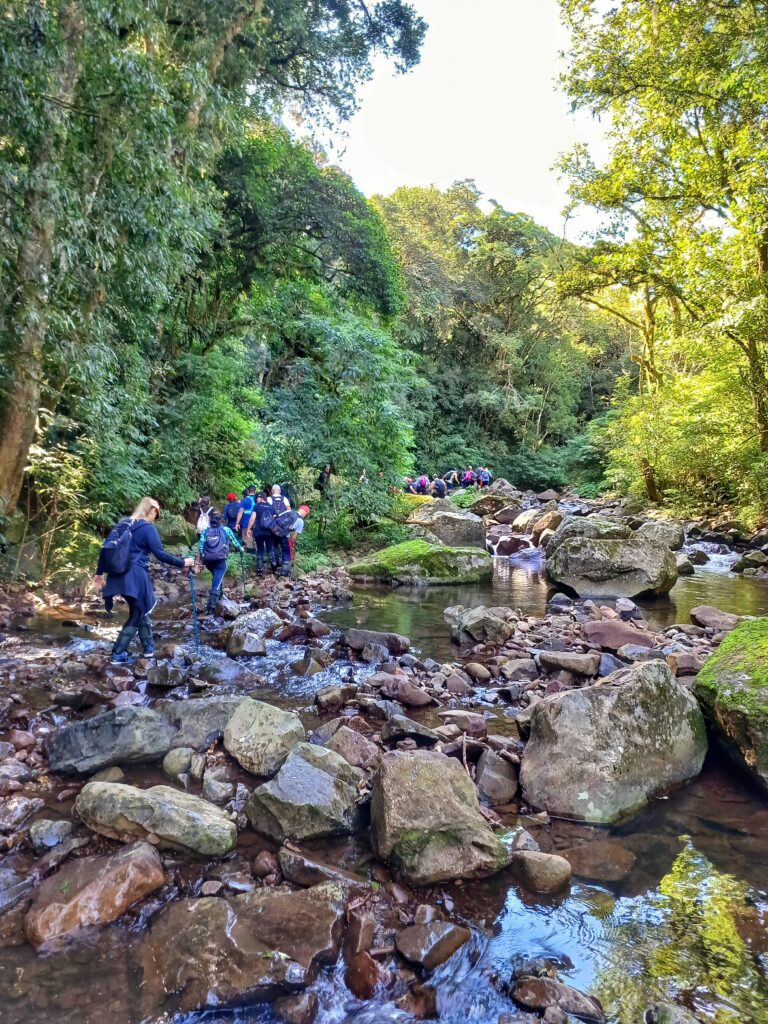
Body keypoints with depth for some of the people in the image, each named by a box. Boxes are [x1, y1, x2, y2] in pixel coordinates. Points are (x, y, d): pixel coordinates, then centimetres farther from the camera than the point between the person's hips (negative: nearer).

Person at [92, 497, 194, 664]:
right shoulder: (148, 528, -7)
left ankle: (149, 646, 27)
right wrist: (182, 563, -5)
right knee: (137, 615, 4)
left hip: (119, 575, 8)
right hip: (136, 576, -8)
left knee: (141, 610, 21)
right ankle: (118, 654, 1)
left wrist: (99, 572, 18)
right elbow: (160, 555, -14)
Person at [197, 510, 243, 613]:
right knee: (217, 582, -5)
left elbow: (201, 545, 2)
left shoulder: (205, 531, 11)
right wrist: (241, 549, 36)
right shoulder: (226, 530, 7)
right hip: (220, 560, -3)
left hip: (208, 560, 3)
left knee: (216, 577, 30)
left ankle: (218, 595, 42)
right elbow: (235, 541, 18)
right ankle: (212, 606, -15)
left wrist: (202, 558, 10)